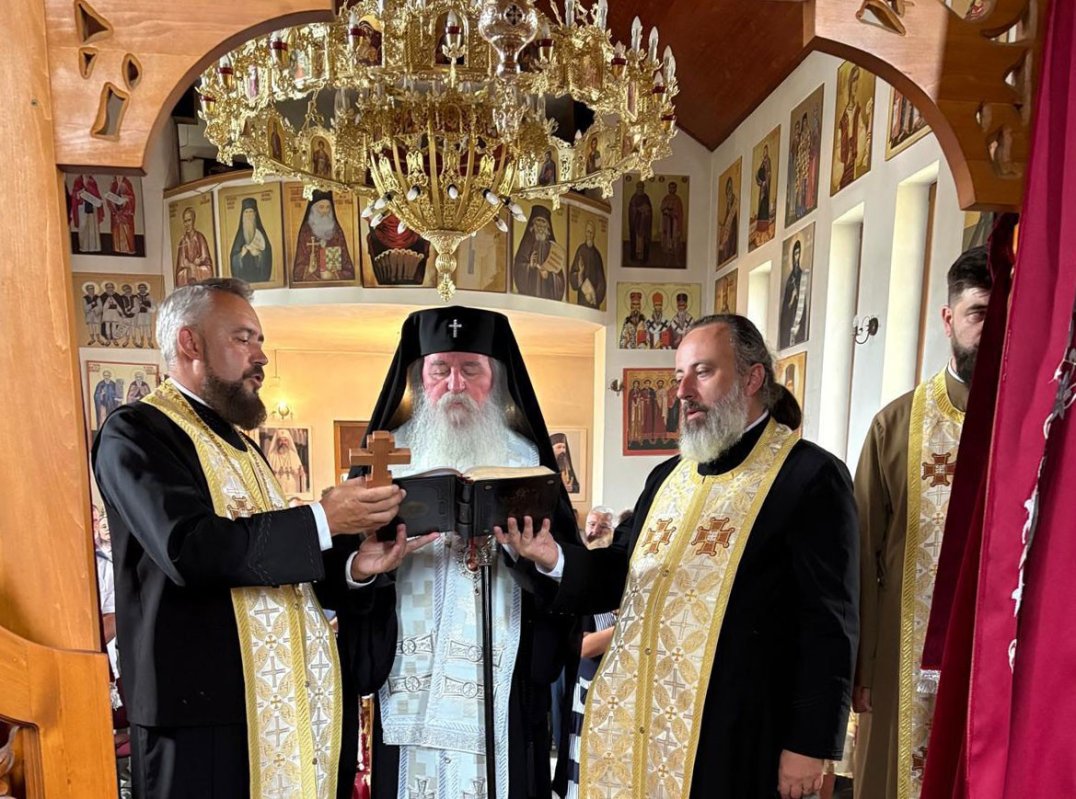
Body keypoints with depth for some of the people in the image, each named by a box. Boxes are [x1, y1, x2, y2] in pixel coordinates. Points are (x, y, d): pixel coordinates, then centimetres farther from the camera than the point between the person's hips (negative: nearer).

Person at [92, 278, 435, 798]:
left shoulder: (241, 441, 16)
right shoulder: (136, 432, -8)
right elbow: (189, 548, -24)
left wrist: (352, 568, -1)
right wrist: (323, 521, -21)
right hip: (203, 704, -7)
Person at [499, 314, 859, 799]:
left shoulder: (810, 476, -10)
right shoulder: (668, 475, 9)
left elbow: (828, 625, -11)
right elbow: (623, 574, 10)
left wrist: (809, 744, -10)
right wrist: (554, 560, -7)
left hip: (731, 735, -6)